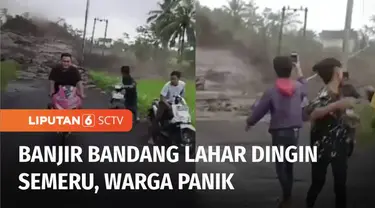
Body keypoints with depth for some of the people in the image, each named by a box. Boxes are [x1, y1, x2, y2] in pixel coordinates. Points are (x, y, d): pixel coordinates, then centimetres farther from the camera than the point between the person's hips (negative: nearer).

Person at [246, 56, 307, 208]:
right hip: (294, 131, 5)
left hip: (279, 132, -4)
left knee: (281, 166, 1)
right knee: (289, 164, 16)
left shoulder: (271, 91, -14)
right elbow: (305, 87, 23)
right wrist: (299, 70, 34)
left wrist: (249, 123, 11)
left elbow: (259, 110, -6)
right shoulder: (299, 87, -3)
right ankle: (288, 196, 23)